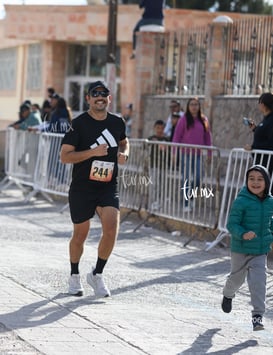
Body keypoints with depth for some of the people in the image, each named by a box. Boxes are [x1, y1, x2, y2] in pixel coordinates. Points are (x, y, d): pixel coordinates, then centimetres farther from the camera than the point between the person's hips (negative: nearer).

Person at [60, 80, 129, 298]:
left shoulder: (117, 123, 4)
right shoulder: (79, 123, -9)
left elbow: (124, 141, 26)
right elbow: (65, 156, -13)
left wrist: (124, 154, 4)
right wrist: (93, 152, -22)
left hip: (108, 187, 2)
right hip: (82, 188, -2)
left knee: (112, 229, -16)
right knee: (80, 234, 8)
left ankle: (97, 275, 4)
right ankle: (74, 276, 32)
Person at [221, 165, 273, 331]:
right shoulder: (241, 201, -18)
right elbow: (232, 224, -18)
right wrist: (243, 234, -34)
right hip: (241, 249, -2)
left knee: (258, 280, -9)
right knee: (237, 278, 17)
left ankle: (258, 316, -7)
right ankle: (228, 295, 51)